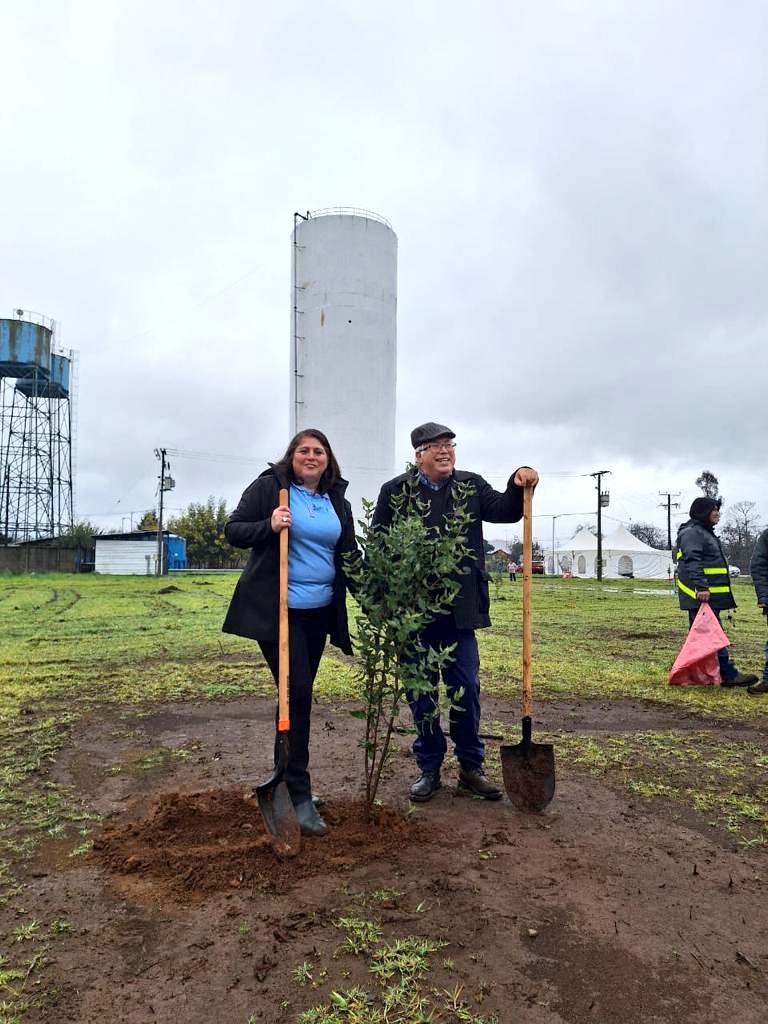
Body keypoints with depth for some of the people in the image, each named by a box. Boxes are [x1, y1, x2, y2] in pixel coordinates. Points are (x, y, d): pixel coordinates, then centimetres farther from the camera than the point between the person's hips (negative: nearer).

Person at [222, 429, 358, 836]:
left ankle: (286, 779, 29)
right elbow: (232, 530, -4)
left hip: (319, 611, 6)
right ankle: (299, 796, -2)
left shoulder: (337, 502, 12)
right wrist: (268, 526, -23)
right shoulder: (268, 486, -3)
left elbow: (348, 555, 15)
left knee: (300, 695, 13)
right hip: (276, 609, -6)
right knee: (297, 693, -11)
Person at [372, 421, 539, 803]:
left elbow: (504, 510, -4)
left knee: (466, 690, 8)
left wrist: (519, 484, -24)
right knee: (421, 692, 9)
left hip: (459, 609, 2)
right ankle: (429, 769, 24)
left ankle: (471, 768, 24)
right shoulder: (395, 491, 0)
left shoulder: (471, 485, 8)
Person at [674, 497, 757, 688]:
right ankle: (729, 675, -9)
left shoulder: (705, 532, 25)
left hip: (710, 595, 11)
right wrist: (701, 587, -31)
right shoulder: (692, 532, -10)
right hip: (701, 596, -11)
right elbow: (692, 562, -23)